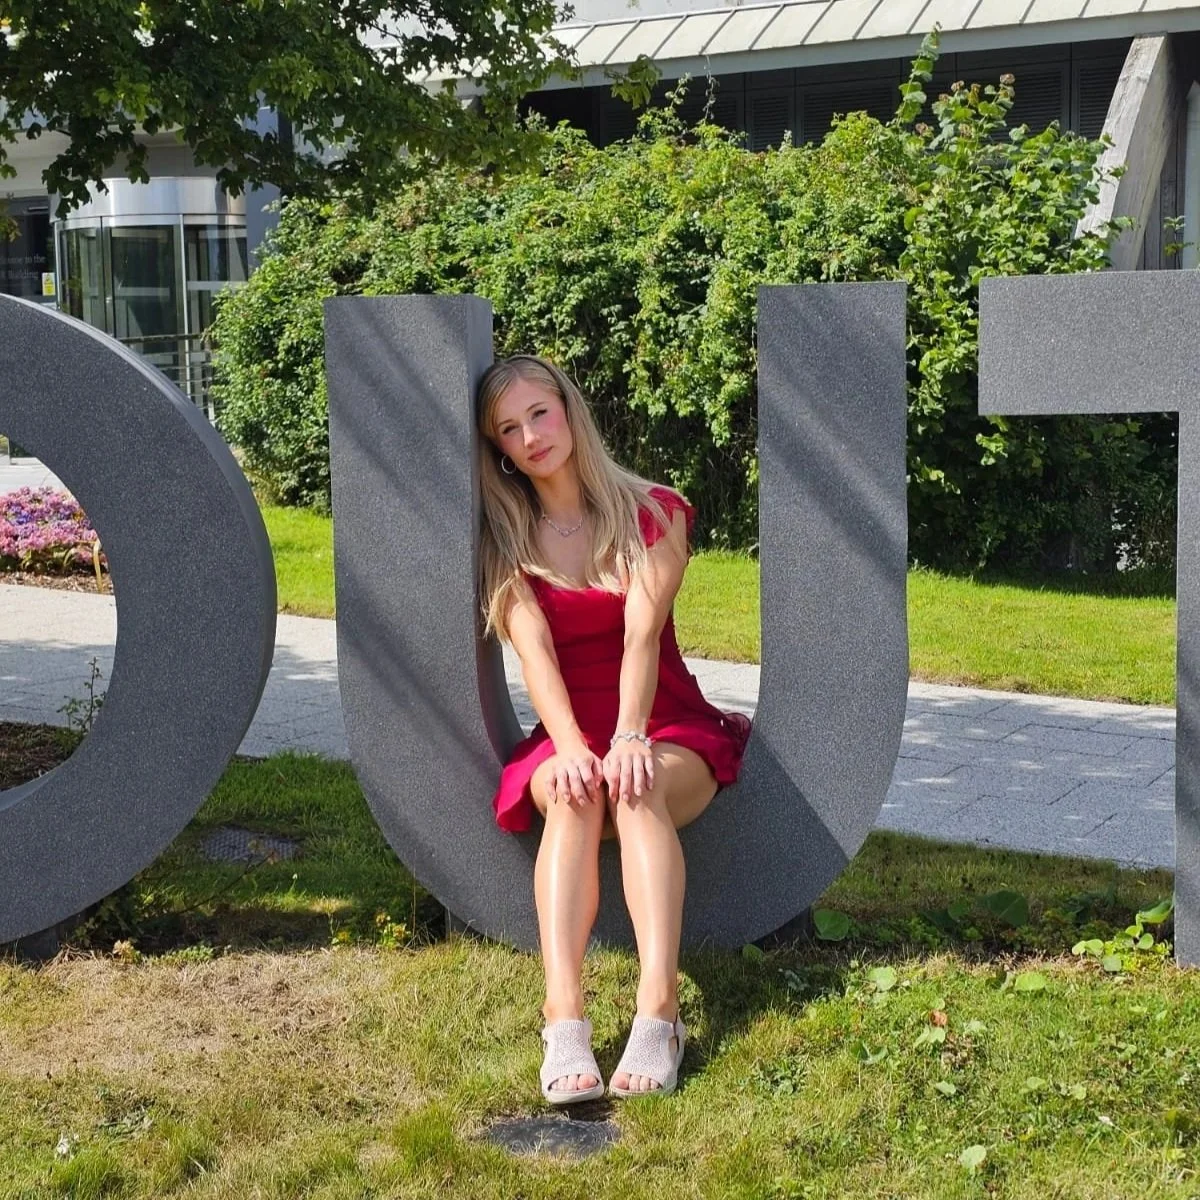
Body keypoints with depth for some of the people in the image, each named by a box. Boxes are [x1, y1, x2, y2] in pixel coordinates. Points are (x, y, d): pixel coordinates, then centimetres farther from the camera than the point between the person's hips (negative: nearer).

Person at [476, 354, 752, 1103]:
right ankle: (564, 1017, -51)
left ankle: (659, 1010, -51)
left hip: (667, 729, -1)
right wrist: (571, 746, -30)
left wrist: (629, 738, -31)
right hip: (567, 734, 1)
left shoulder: (653, 512, 1)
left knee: (637, 785, -35)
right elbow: (534, 650, -13)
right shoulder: (506, 541, 4)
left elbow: (642, 635, -15)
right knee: (572, 792, -34)